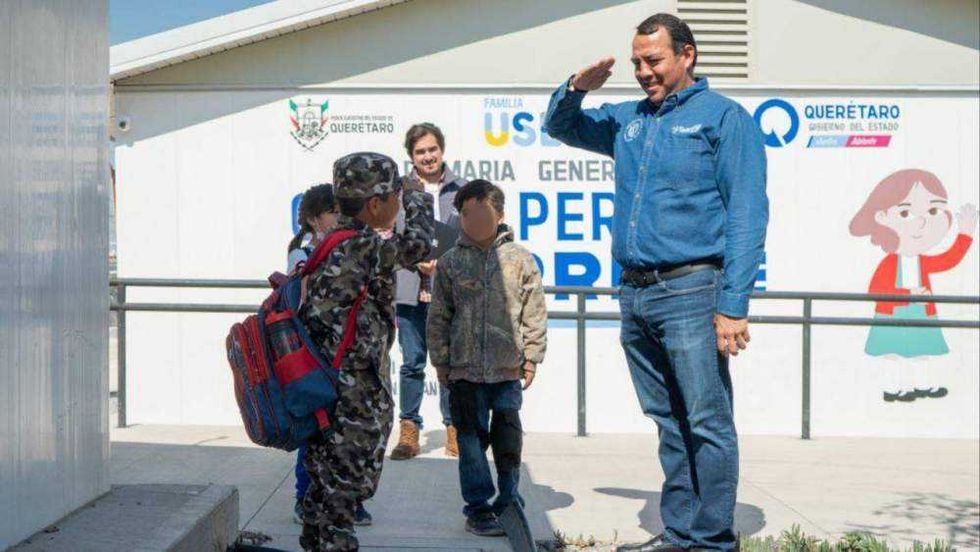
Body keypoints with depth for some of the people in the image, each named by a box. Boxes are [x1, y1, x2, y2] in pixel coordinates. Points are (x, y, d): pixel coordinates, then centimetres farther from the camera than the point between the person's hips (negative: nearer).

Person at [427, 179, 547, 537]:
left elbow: (534, 313, 5)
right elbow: (438, 317, 7)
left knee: (508, 439, 4)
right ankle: (478, 508, 15)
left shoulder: (519, 259, 2)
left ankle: (508, 504, 20)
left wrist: (531, 358, 3)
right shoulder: (451, 262, 4)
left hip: (508, 368, 0)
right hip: (464, 369, 0)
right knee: (472, 439, 5)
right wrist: (441, 362, 4)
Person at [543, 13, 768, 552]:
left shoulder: (724, 117, -1)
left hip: (690, 292, -6)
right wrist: (576, 88, 8)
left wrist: (733, 305, -16)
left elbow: (747, 216, -8)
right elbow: (560, 126, 32)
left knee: (707, 423, -5)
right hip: (634, 295, 6)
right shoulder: (627, 119, 18)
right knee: (670, 423, 12)